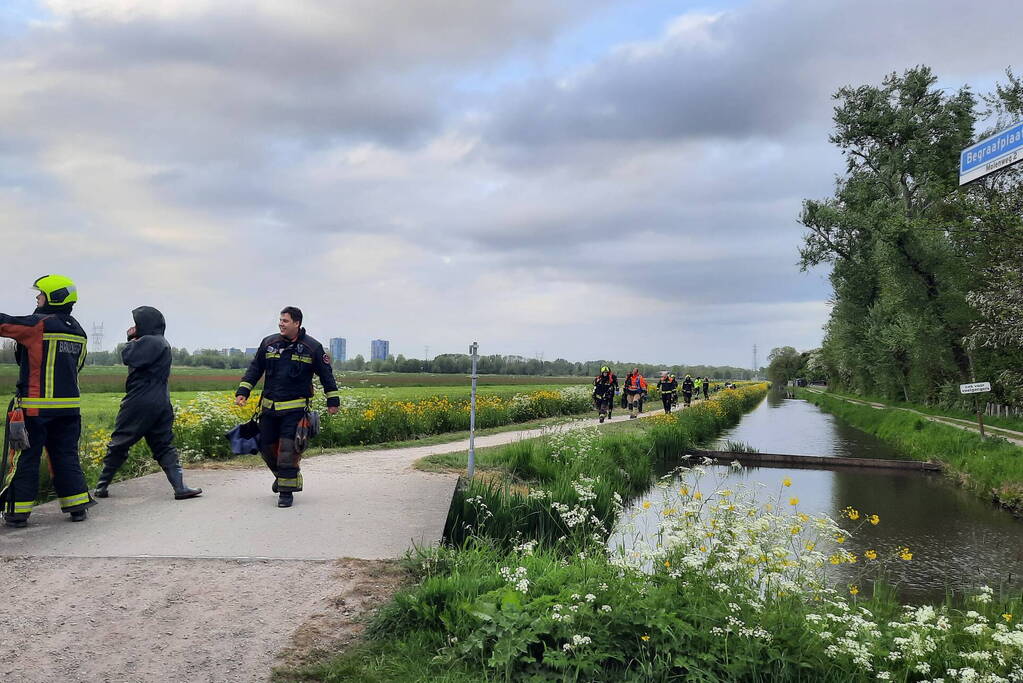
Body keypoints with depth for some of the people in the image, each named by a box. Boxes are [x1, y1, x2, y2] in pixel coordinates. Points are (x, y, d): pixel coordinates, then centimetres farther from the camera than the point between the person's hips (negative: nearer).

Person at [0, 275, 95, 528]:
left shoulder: (38, 324, -11)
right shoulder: (78, 332, 11)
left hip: (37, 406, -6)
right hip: (69, 405, 6)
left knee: (26, 457, 4)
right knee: (65, 456, 13)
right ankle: (78, 506, 14)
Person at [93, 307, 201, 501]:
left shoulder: (149, 342, -13)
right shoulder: (163, 344, 17)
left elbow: (128, 357, -16)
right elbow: (133, 359, 22)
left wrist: (131, 341, 2)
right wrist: (133, 339, 9)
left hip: (139, 403, -8)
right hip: (160, 403, 8)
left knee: (118, 444, 6)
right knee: (164, 446, 6)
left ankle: (101, 486, 15)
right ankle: (180, 487, -5)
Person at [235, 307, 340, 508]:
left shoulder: (312, 347, -2)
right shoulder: (268, 343, 6)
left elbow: (326, 374, 5)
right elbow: (254, 369, 13)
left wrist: (333, 400, 5)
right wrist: (243, 391, 4)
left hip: (295, 408, -4)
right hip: (269, 407, 4)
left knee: (288, 449, -11)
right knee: (266, 446, 11)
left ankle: (287, 491, 0)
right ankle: (282, 476, 37)